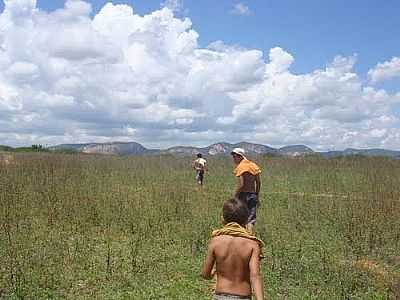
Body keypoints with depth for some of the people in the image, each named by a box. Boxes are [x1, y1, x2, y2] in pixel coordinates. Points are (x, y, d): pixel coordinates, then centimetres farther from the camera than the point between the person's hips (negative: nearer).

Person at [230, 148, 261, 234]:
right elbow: (258, 182, 12)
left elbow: (241, 184, -18)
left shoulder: (240, 167, -10)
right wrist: (257, 196, 20)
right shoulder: (253, 165, 10)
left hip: (243, 195, -6)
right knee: (251, 219, 6)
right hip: (253, 195, 6)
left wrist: (235, 197, -12)